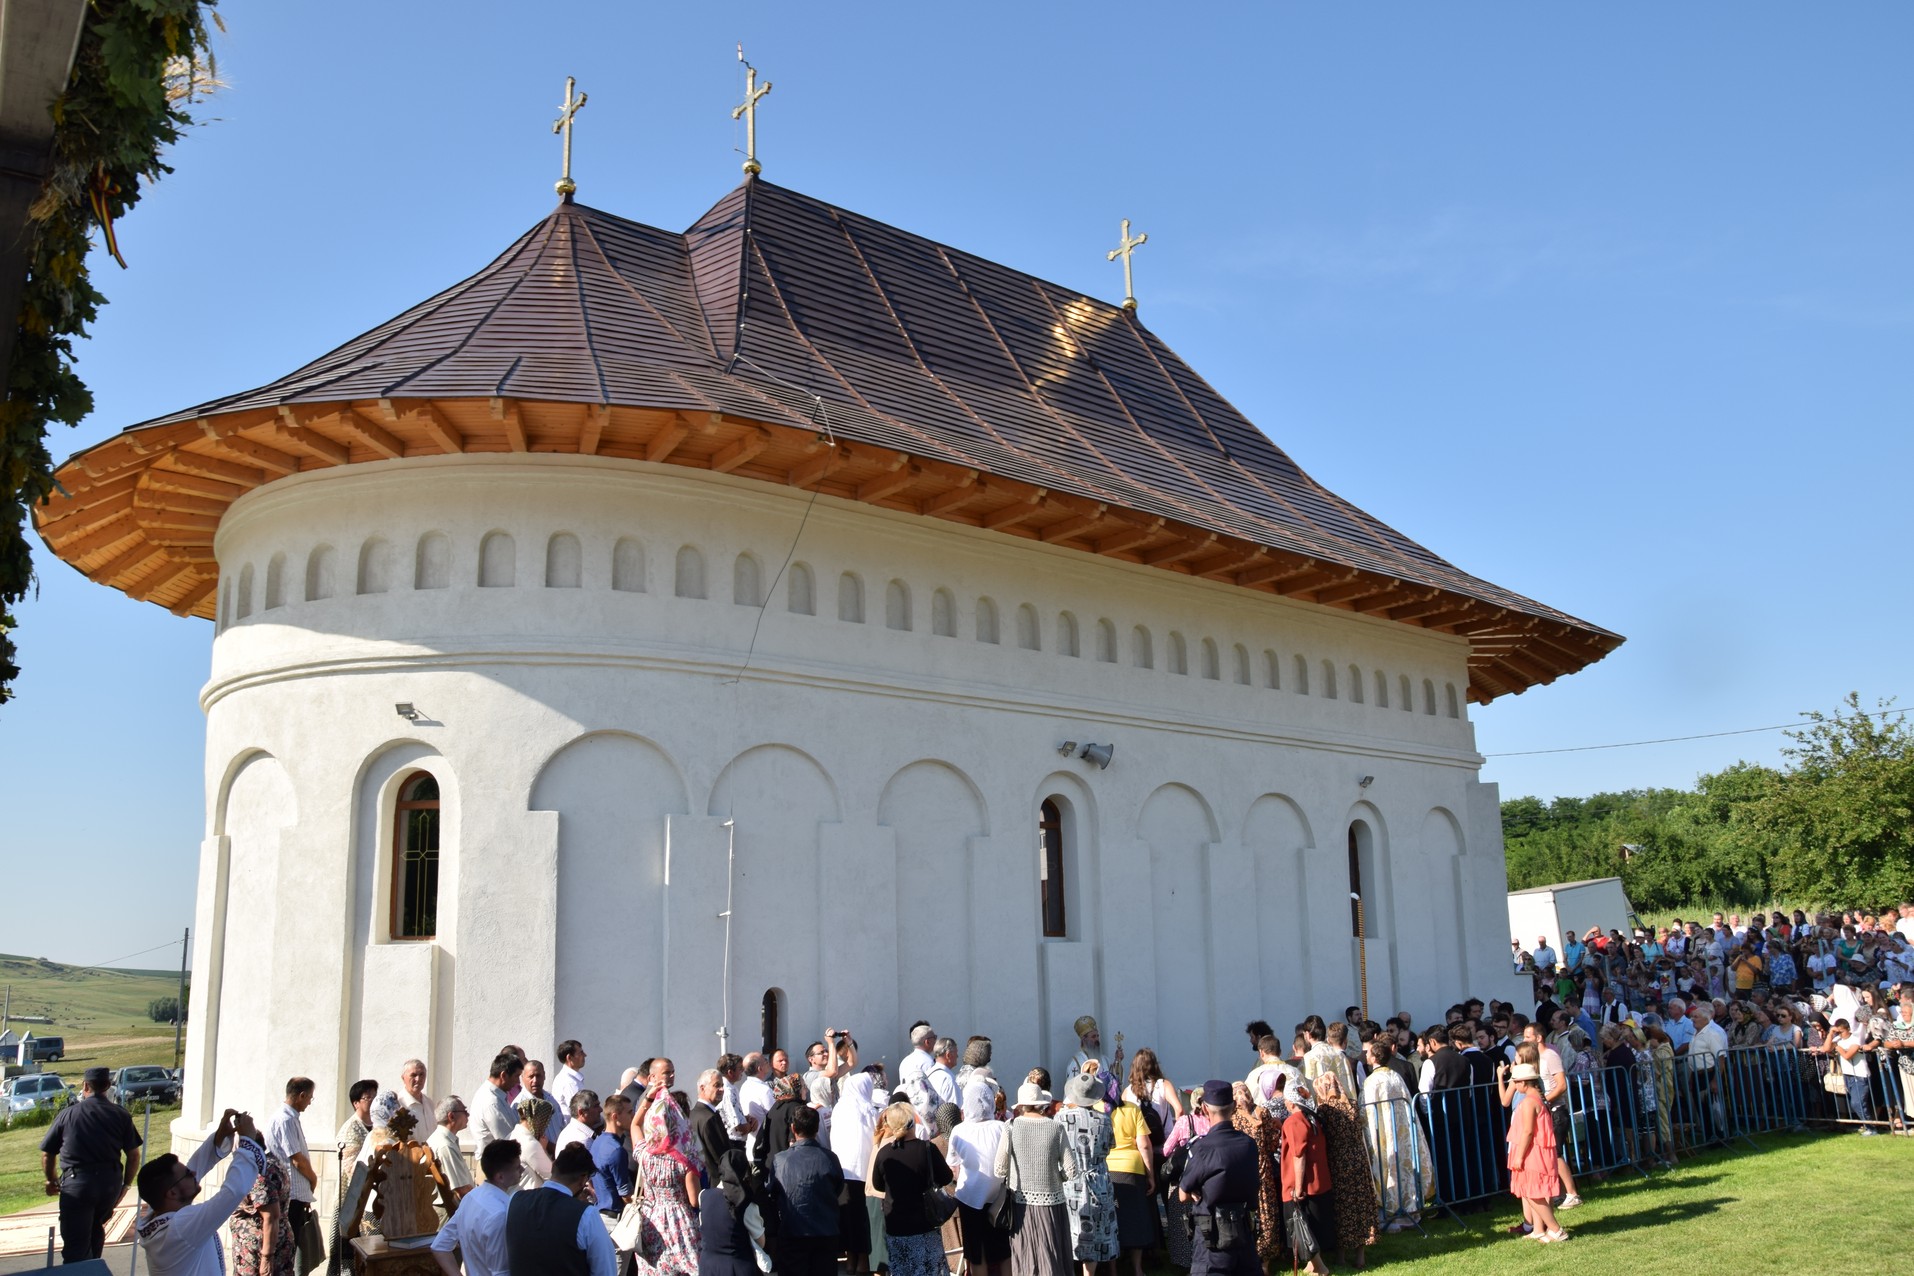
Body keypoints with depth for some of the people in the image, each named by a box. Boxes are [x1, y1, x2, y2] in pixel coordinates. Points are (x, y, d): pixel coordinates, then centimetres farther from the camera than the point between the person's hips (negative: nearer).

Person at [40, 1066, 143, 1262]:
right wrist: (126, 1184, 17)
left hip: (77, 1182, -3)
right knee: (96, 1228, 27)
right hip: (111, 1182, 3)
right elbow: (133, 1155, 4)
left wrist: (51, 1180, 24)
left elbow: (47, 1154, 7)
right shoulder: (120, 1114, 4)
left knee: (75, 1244, 0)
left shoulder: (67, 1114, 1)